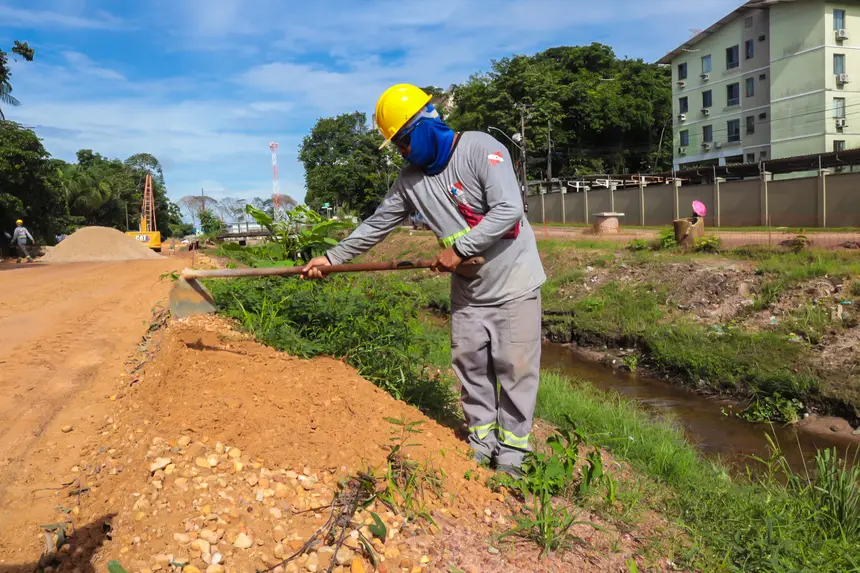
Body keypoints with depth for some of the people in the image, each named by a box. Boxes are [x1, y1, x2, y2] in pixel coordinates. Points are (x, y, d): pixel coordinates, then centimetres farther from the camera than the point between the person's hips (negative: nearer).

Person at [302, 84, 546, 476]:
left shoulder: (480, 148, -14)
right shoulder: (411, 179, 4)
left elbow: (508, 208, -23)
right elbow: (376, 226, 10)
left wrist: (460, 248, -22)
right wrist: (331, 258, 8)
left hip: (513, 281, -5)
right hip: (468, 290, 6)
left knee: (515, 368, 1)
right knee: (469, 364, 10)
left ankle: (511, 451, 16)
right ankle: (482, 443, 26)